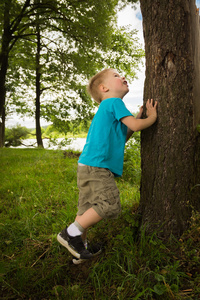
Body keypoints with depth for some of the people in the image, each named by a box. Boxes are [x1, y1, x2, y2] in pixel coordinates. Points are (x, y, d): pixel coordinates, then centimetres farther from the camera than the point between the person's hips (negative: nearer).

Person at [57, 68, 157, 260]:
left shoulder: (107, 108, 26)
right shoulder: (113, 102, -3)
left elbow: (120, 139, 27)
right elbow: (136, 125, -10)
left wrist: (137, 119, 23)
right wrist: (151, 117, 10)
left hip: (89, 167, 10)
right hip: (96, 167, -10)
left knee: (88, 209, 13)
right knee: (110, 205, -10)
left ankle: (79, 246, 22)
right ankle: (71, 233, -4)